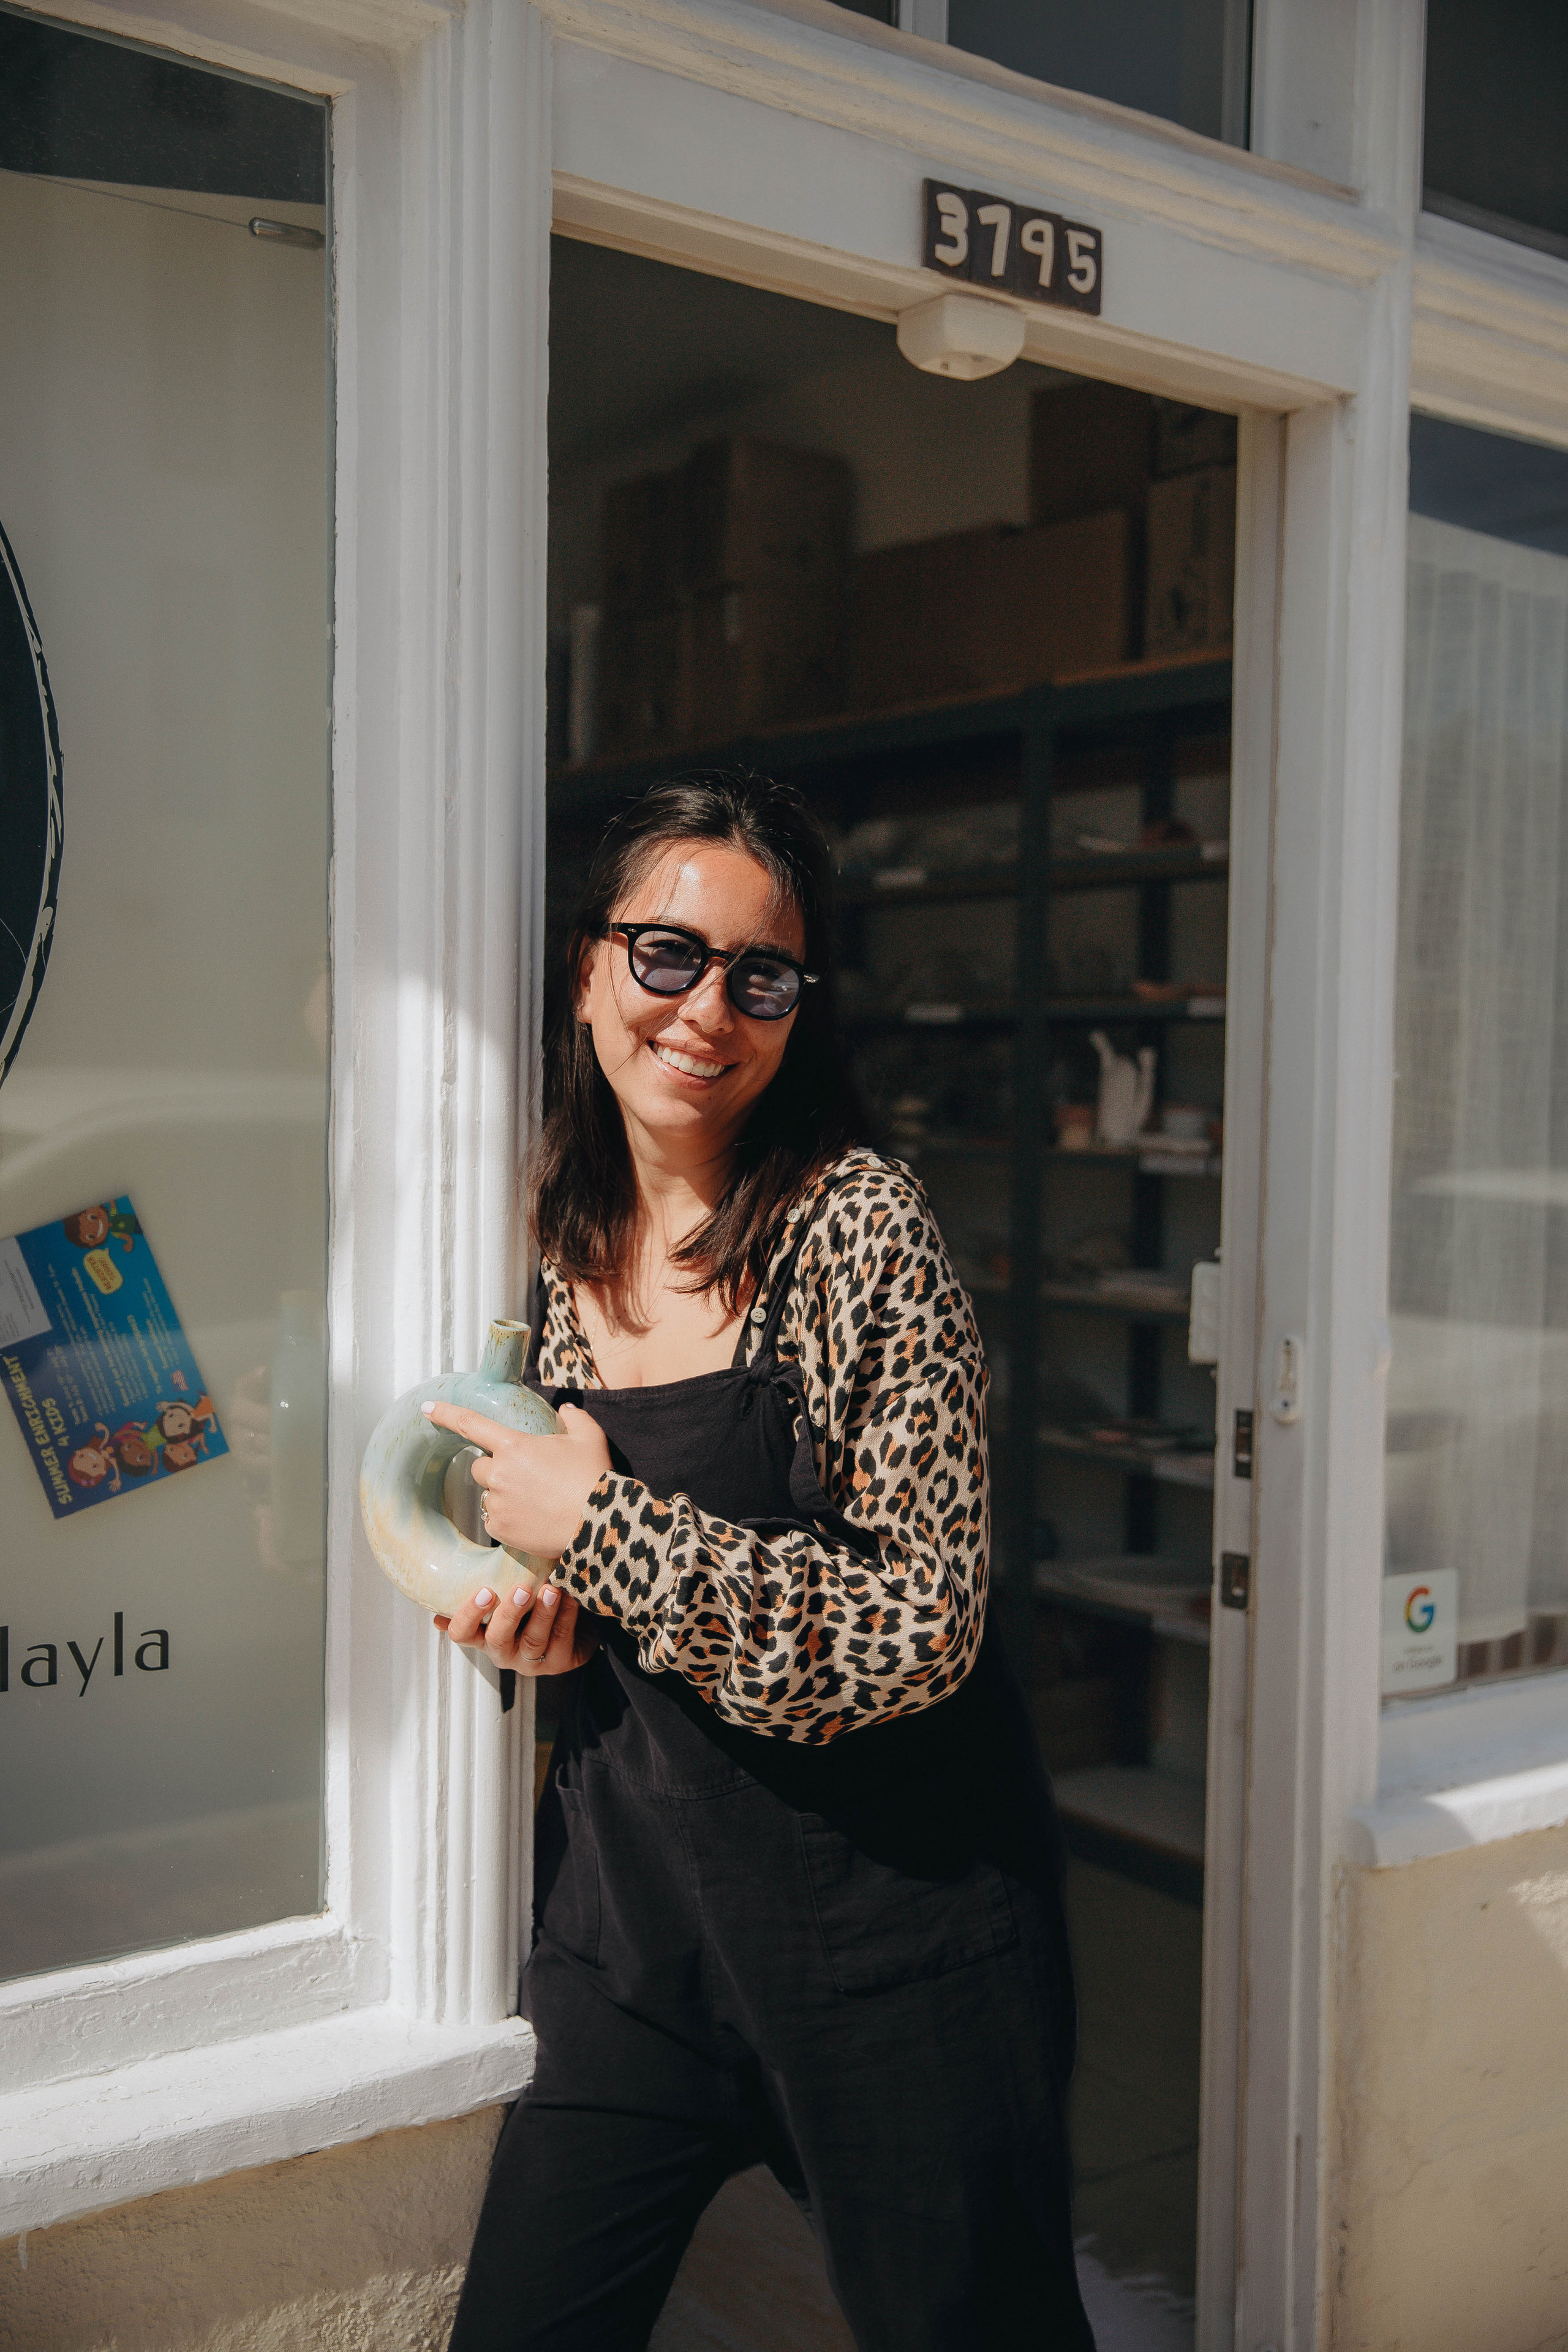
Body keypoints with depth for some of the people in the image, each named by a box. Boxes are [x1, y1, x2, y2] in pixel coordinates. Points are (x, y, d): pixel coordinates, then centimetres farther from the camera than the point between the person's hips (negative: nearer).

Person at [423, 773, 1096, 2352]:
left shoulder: (858, 1224, -15)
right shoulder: (558, 1246, 3)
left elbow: (923, 1627, -20)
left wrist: (601, 1533, -20)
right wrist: (536, 1620, -3)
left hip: (889, 1924, -4)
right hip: (632, 1910, 5)